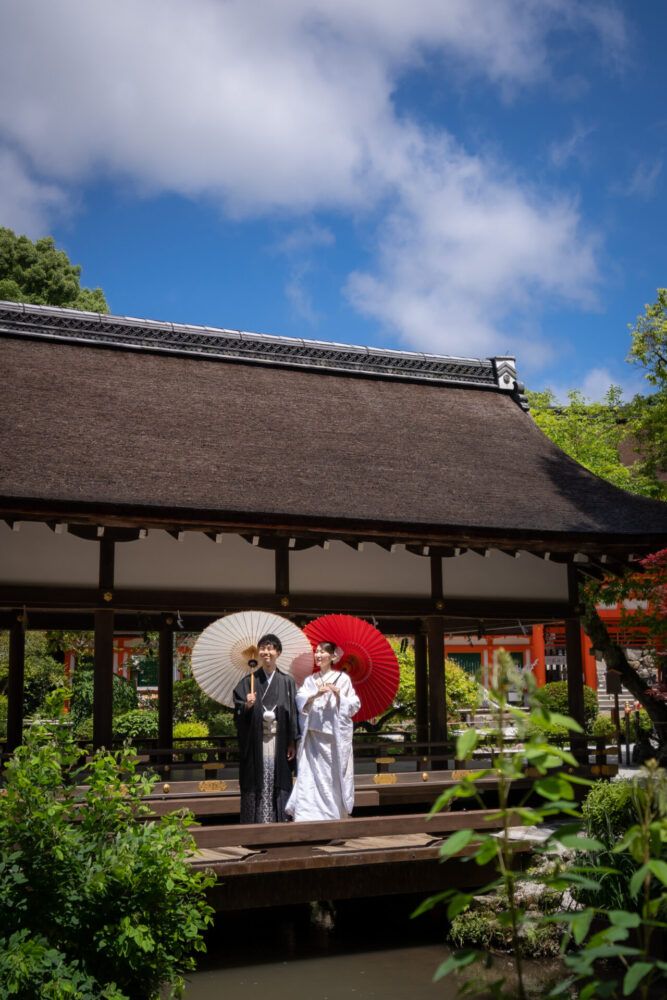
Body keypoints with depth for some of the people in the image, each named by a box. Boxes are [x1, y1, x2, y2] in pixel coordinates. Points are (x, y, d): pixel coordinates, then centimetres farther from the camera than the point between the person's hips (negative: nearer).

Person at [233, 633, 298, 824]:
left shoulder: (287, 682, 6)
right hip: (256, 741, 0)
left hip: (279, 741, 1)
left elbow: (293, 713, 4)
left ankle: (279, 823, 9)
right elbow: (238, 714, 4)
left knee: (278, 784, 2)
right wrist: (246, 706, -17)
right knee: (257, 784, -2)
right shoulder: (248, 681, 5)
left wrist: (292, 743, -1)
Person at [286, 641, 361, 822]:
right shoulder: (309, 680, 14)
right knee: (310, 776, -4)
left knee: (334, 776, -1)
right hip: (313, 735, 3)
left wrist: (338, 694, -13)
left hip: (335, 735, -3)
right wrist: (316, 694, -18)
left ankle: (335, 816, 9)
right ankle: (308, 816, -4)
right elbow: (300, 701, -1)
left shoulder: (342, 678, 5)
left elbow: (354, 706, 1)